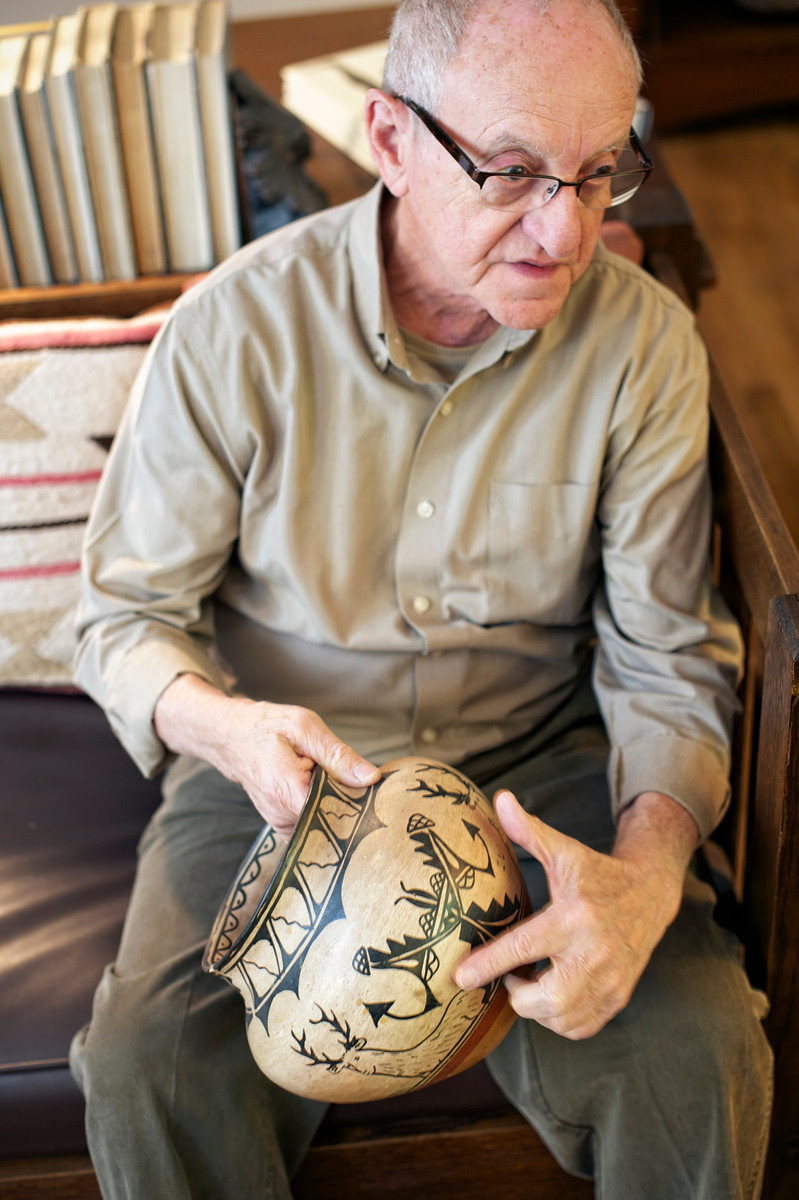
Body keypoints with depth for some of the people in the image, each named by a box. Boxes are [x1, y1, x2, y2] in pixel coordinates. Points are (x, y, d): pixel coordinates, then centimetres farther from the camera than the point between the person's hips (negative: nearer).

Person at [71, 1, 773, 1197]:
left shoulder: (645, 342, -10)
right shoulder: (236, 327, -14)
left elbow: (666, 658, -7)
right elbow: (127, 612, -5)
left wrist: (649, 870, -27)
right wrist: (220, 724, -29)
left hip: (536, 766, 1)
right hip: (279, 768, 0)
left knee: (701, 1054, -21)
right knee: (145, 1062, -23)